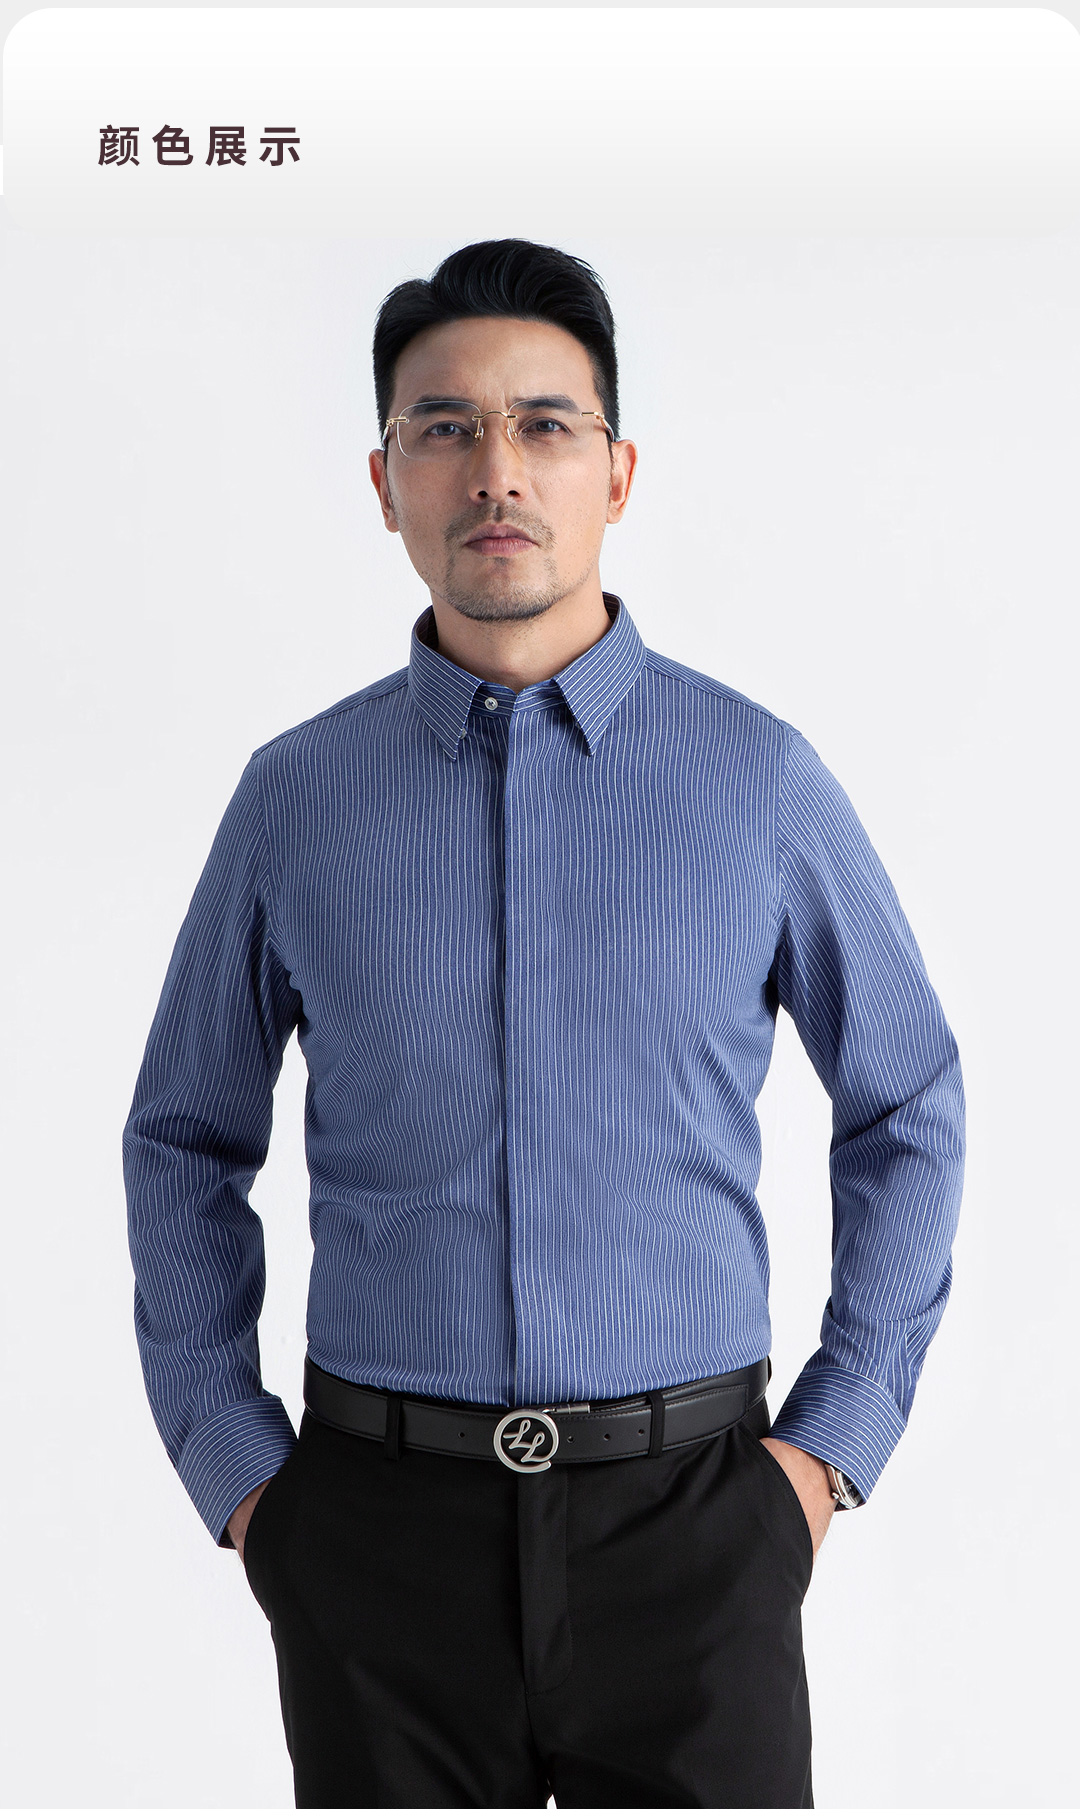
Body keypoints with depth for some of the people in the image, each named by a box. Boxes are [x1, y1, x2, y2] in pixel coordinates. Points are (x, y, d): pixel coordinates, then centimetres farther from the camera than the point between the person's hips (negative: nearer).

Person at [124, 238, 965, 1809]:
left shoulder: (760, 776, -2)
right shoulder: (294, 798, 0)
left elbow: (908, 1107, 7)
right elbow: (186, 1143, 10)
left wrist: (837, 1439, 2)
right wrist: (229, 1464, 4)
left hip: (685, 1513, 0)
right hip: (379, 1520, 1)